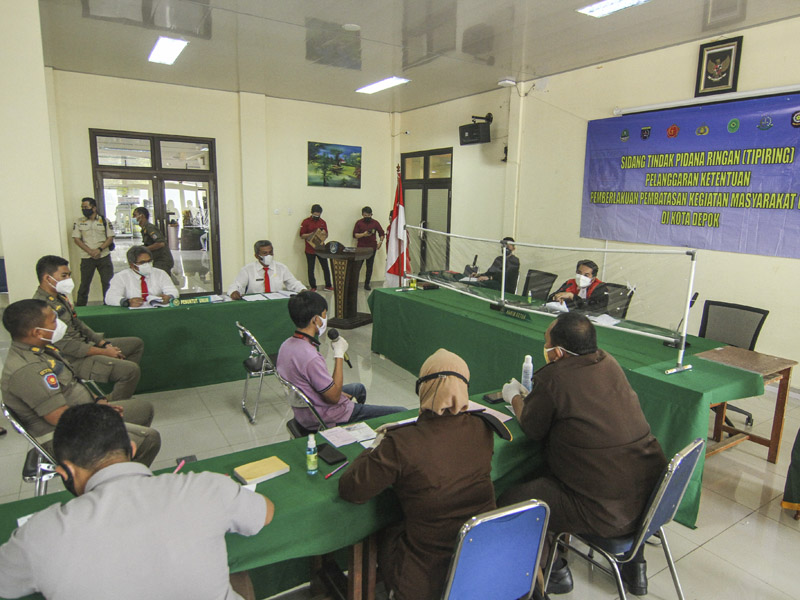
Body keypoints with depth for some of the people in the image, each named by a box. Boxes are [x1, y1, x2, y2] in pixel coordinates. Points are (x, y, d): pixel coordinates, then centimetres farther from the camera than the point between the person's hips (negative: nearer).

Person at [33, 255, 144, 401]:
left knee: (137, 343, 16)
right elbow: (65, 345, -24)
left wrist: (105, 344, 5)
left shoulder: (59, 296, 10)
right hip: (75, 360, -11)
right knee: (131, 370, -26)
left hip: (86, 344, 11)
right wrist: (104, 352, -19)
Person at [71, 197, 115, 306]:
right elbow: (76, 239, 1)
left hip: (104, 256, -1)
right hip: (86, 257, 1)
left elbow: (110, 238, -1)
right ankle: (80, 307, 17)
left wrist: (99, 249, -15)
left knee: (108, 282, 0)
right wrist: (90, 251, -12)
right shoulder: (78, 222, 6)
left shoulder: (104, 221, 4)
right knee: (84, 283, 6)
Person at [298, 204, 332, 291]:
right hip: (310, 250, -3)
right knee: (311, 269, 4)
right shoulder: (306, 221, -3)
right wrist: (313, 234, -18)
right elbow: (302, 235, -6)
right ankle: (313, 287, 14)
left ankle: (328, 285, 14)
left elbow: (326, 235, 17)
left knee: (326, 267, 3)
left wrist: (324, 234, -7)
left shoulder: (323, 222, 10)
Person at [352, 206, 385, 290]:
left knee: (369, 267, 5)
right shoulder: (359, 222, 5)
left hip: (372, 248, 1)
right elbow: (354, 235, 0)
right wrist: (363, 234, -15)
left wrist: (380, 242, -1)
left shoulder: (375, 223, 7)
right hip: (360, 247, -1)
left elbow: (382, 233, 14)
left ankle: (367, 284, 13)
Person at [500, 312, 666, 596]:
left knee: (508, 503, 0)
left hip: (606, 511, -8)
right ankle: (635, 564, 40)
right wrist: (531, 394, 27)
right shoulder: (609, 363, 3)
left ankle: (556, 572, 21)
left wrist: (515, 397, 16)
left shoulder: (553, 377, -18)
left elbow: (532, 429, -2)